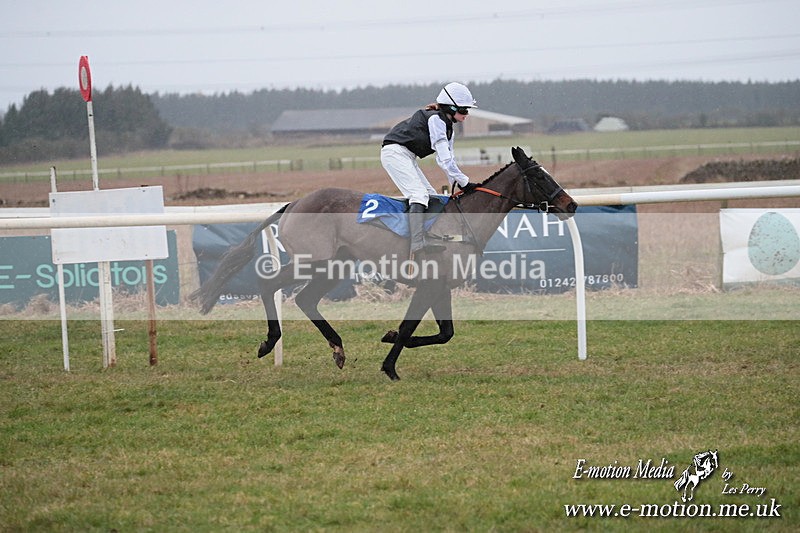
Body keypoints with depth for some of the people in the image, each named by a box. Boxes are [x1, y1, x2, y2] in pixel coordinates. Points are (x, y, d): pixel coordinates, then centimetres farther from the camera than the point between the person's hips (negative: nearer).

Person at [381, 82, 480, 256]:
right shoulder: (435, 119, -16)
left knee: (431, 196, 7)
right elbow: (445, 159, -21)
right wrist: (464, 182, -18)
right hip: (395, 152, -11)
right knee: (419, 194, -23)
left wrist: (457, 186, 8)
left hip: (407, 157, 11)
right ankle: (418, 242, -37)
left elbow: (448, 159, 17)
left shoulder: (447, 127, 15)